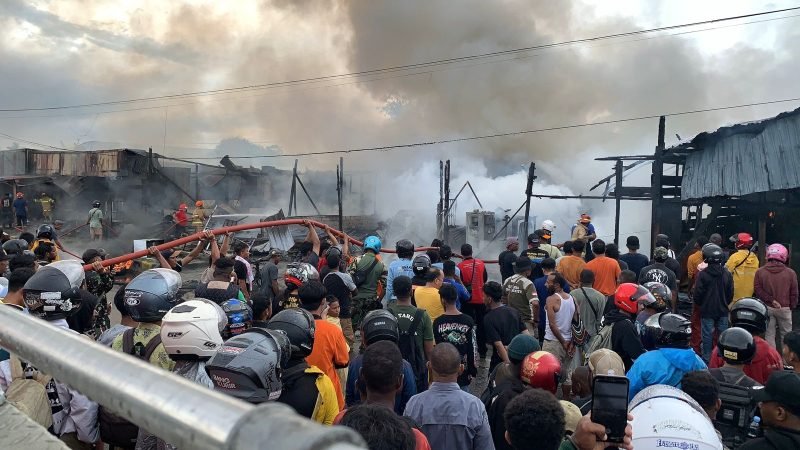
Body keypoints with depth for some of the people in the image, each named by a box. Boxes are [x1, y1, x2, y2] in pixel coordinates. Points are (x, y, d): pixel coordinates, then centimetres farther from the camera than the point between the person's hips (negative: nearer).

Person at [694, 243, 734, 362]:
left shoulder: (703, 274, -16)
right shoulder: (727, 274, -2)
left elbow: (698, 294, -12)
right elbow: (730, 293, 6)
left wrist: (699, 304, 7)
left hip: (707, 311, -4)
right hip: (723, 311, 4)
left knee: (707, 335, 3)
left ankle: (706, 359, 9)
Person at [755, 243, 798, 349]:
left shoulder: (760, 272, -6)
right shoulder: (790, 273, -7)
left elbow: (757, 290, -11)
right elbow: (794, 293, -1)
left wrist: (771, 300, -8)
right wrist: (792, 307, 12)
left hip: (767, 308, 1)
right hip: (785, 308, -1)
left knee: (769, 334, 9)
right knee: (786, 334, 13)